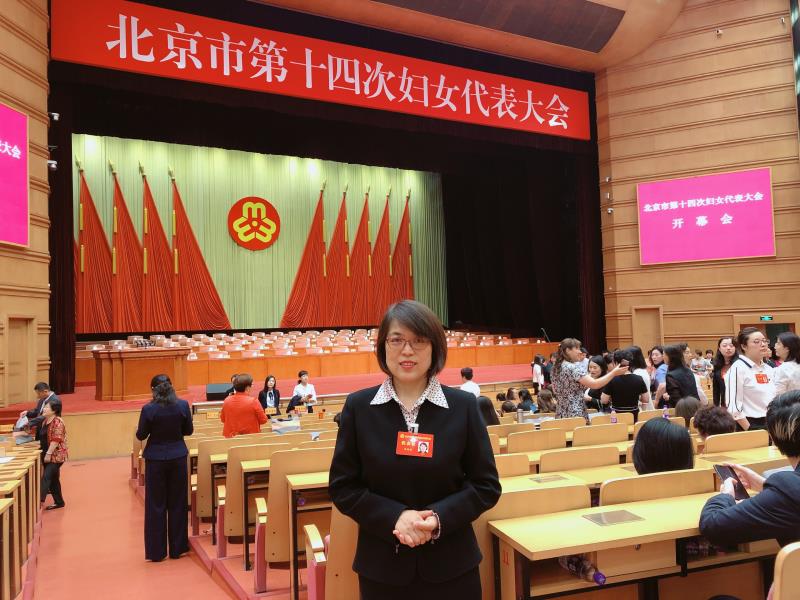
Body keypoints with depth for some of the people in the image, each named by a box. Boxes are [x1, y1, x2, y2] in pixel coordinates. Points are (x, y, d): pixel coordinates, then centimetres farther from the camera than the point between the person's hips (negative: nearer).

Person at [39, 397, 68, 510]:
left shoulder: (57, 422, -17)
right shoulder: (45, 420, 11)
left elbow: (56, 440, -22)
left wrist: (48, 454, -22)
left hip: (56, 455, -9)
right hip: (47, 454, 9)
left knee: (46, 477, -15)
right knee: (53, 478, 12)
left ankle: (40, 500, -18)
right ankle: (59, 501, 20)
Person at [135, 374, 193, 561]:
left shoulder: (148, 409, -14)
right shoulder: (183, 405, -8)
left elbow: (141, 435, -4)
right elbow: (189, 430, 3)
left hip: (156, 459, -2)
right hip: (178, 456, 2)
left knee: (156, 505, 9)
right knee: (177, 503, 13)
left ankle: (157, 551, 15)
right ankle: (177, 548, 21)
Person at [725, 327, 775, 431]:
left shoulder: (768, 369, 11)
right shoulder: (738, 368, -12)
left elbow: (774, 399, 18)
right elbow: (733, 406, -18)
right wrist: (750, 430, -18)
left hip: (770, 425, 7)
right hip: (749, 425, -7)